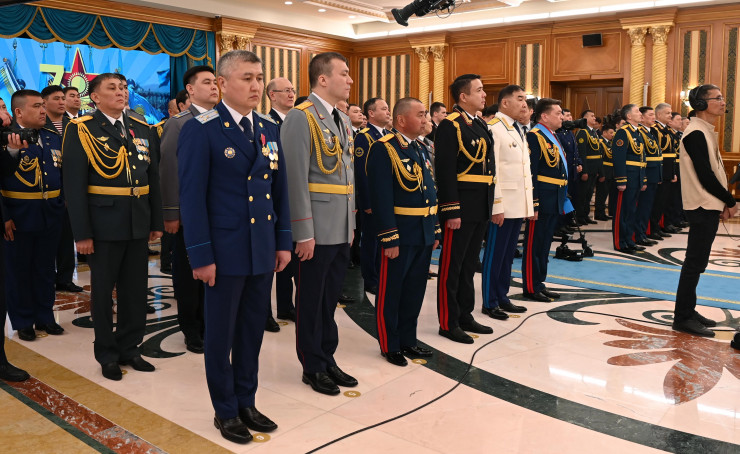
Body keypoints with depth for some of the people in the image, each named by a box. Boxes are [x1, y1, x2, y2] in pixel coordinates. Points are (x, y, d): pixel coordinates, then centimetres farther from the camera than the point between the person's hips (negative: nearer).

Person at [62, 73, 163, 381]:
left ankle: (129, 348, 27)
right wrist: (81, 233, -12)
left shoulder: (143, 130, 10)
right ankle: (108, 355, 24)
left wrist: (156, 222, 8)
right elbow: (74, 185, -8)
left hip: (139, 224, 4)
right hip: (104, 225, -4)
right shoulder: (81, 131, -4)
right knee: (103, 291, 9)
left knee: (135, 291, 11)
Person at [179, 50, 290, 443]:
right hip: (225, 250, -5)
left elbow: (279, 189, 11)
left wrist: (283, 241, 8)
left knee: (253, 330, 14)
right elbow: (192, 197, -11)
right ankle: (225, 411, 26)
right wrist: (201, 255, -14)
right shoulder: (200, 130, -9)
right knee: (220, 333, 9)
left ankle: (246, 402, 31)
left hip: (263, 250, 6)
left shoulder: (269, 129, 9)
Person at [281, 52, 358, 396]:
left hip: (342, 229, 8)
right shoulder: (301, 117, -11)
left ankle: (328, 359, 29)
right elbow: (296, 179, -17)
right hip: (317, 229, -7)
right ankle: (313, 367, 21)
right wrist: (303, 232, -19)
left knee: (331, 298, 16)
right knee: (311, 300, 7)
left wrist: (351, 223, 14)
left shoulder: (343, 120, 14)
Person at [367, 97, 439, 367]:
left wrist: (435, 231, 14)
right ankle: (390, 345, 19)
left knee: (415, 291, 16)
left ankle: (408, 340, 29)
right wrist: (389, 239, -22)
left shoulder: (421, 149, 15)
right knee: (391, 291, 5)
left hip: (424, 234, 8)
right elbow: (382, 197, -19)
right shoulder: (383, 149, -13)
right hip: (400, 234, -8)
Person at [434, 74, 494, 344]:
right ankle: (448, 323, 12)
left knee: (469, 265, 16)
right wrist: (451, 212, -21)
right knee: (451, 266, 2)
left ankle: (465, 316, 28)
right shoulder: (450, 126, -12)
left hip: (480, 209, 9)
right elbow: (445, 172, -18)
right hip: (460, 208, -9)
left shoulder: (480, 125, 15)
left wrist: (489, 207, 14)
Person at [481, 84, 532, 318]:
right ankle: (489, 303, 12)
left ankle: (502, 297, 25)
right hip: (502, 205, -8)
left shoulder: (518, 129, 17)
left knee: (508, 253, 14)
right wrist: (497, 206, -20)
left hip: (519, 204, 8)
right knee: (495, 254, 1)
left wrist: (529, 204, 15)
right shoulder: (493, 128, -11)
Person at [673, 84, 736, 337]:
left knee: (697, 262, 13)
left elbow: (714, 172, 16)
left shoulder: (706, 131, 15)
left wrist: (724, 202, 7)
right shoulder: (696, 133, -15)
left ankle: (688, 311, 21)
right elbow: (705, 176, -19)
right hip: (703, 207, -9)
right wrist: (730, 202, -9)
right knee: (694, 263, -5)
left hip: (710, 206, 9)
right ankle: (682, 318, 1)